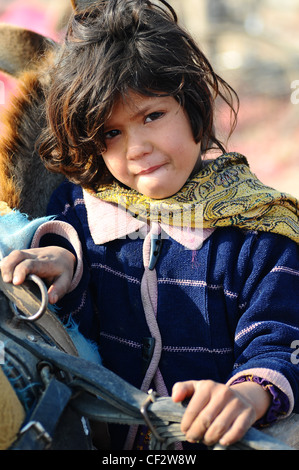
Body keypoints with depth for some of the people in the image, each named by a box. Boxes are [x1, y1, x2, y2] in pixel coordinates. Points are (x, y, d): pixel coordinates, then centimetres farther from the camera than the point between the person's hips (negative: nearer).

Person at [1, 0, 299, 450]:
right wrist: (62, 259, -12)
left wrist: (249, 395, -29)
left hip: (212, 440, -3)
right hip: (104, 440, 4)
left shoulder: (255, 227, -5)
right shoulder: (79, 206, 5)